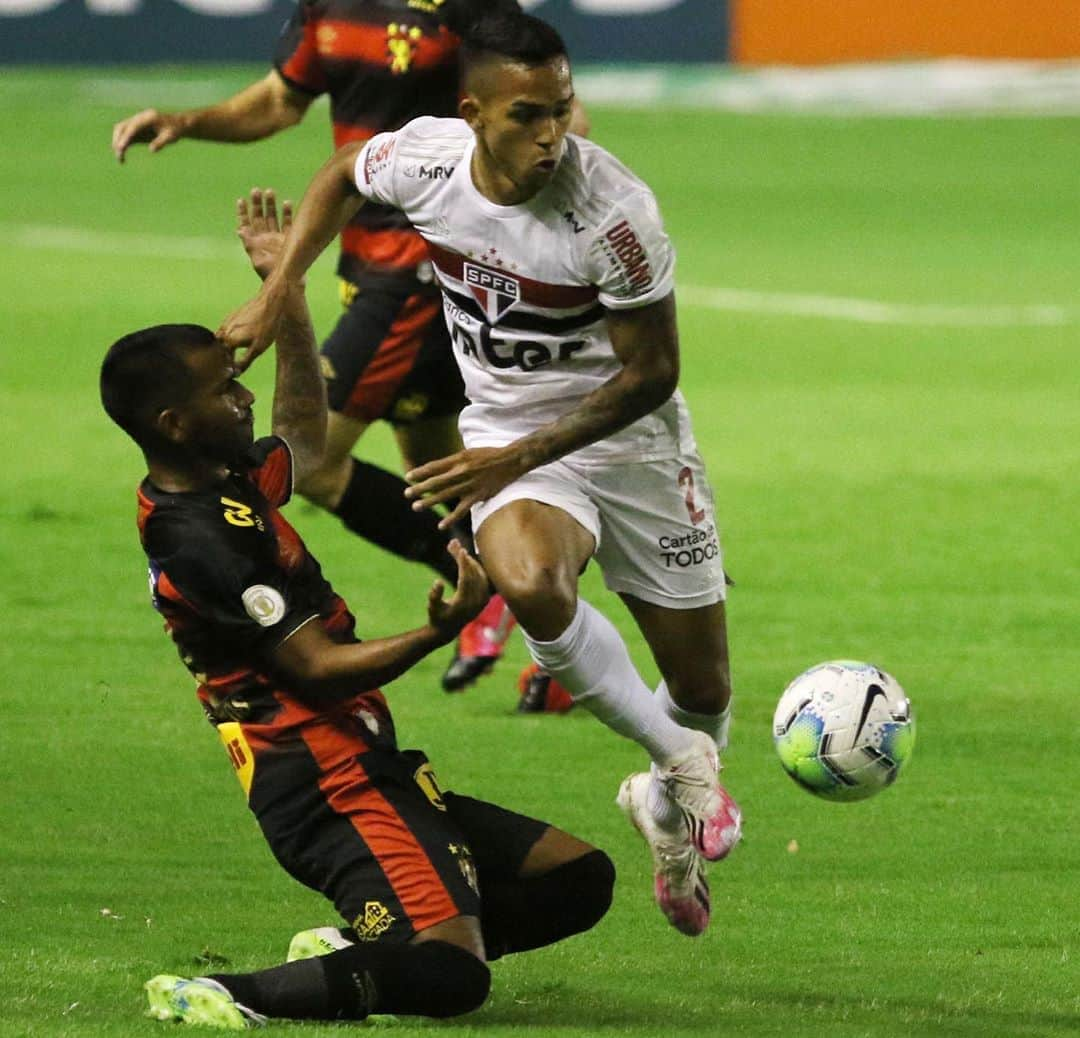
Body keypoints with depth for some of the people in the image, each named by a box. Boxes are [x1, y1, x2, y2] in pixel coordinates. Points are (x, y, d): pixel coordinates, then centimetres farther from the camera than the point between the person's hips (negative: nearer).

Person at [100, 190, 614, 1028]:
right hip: (330, 792, -11)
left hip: (368, 776, 11)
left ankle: (358, 947, 9)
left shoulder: (226, 487, 13)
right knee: (449, 976, -29)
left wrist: (287, 289, 33)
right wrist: (438, 634, -31)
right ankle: (222, 997, -22)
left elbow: (305, 439, 35)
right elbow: (318, 669, -18)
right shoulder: (202, 538, -17)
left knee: (579, 880, 11)